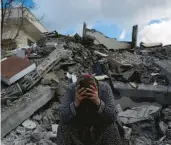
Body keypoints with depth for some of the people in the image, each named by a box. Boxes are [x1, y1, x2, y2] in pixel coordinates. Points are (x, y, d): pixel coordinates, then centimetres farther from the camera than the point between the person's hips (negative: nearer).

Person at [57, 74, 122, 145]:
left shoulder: (104, 88, -23)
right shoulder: (71, 89, -22)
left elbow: (112, 117, -30)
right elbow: (63, 117, -28)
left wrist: (98, 102, -46)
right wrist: (75, 104, -45)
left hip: (100, 130, 0)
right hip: (77, 130, 0)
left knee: (111, 127, -28)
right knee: (63, 127, -26)